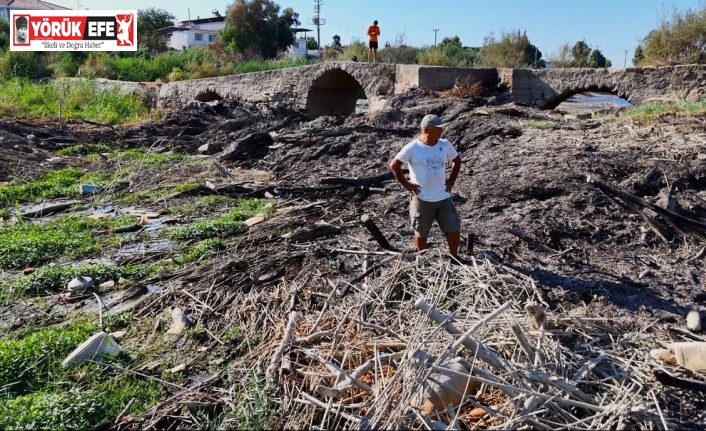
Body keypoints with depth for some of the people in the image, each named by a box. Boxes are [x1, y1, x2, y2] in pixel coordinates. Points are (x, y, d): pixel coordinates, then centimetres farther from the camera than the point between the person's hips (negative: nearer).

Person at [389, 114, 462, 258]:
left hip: (443, 197, 4)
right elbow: (394, 165, -8)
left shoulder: (445, 145, -1)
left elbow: (457, 160, 16)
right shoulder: (412, 148, -14)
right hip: (422, 199, -3)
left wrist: (451, 180, 7)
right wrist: (406, 184, -9)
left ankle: (454, 257, 27)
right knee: (421, 233, 10)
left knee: (454, 230, 6)